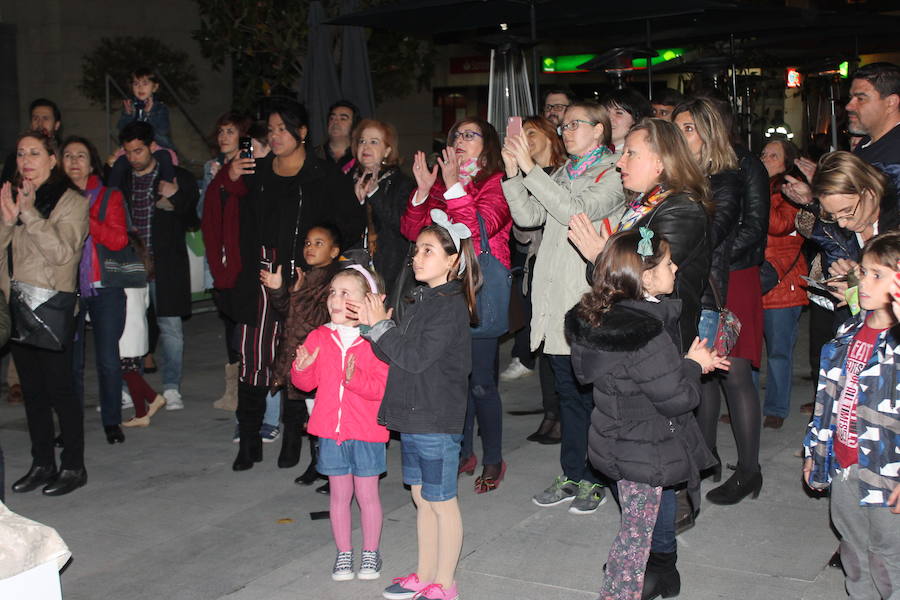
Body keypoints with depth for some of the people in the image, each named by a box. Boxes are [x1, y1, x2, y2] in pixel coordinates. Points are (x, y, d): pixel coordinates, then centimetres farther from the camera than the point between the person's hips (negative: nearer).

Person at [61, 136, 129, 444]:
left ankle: (112, 421, 11)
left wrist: (84, 220, -15)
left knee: (108, 359, -2)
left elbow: (118, 240, -7)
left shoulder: (110, 196, 7)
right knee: (70, 360, 2)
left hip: (104, 288, -1)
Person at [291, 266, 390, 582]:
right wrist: (301, 369, -13)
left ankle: (370, 552, 26)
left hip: (366, 433, -3)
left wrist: (354, 378, -32)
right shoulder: (318, 337, 3)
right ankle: (343, 553, 27)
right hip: (331, 431, 3)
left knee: (367, 495, 9)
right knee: (339, 495, 13)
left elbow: (381, 387, -16)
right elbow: (306, 382, 8)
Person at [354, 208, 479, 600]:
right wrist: (372, 325, -1)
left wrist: (381, 325, -15)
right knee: (421, 496, 18)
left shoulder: (451, 306, -16)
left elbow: (415, 357, -22)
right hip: (412, 417, 9)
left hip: (437, 420, -9)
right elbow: (393, 355, 13)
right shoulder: (422, 300, 12)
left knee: (441, 501, 4)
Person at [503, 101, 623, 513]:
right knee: (567, 389, 12)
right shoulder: (562, 175, 20)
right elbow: (527, 216, 9)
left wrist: (530, 169, -20)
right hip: (557, 298, 7)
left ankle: (599, 478, 11)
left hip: (591, 299, -7)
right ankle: (574, 474, 21)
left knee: (592, 390, -1)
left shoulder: (613, 174, -3)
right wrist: (513, 173, -4)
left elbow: (577, 211, -20)